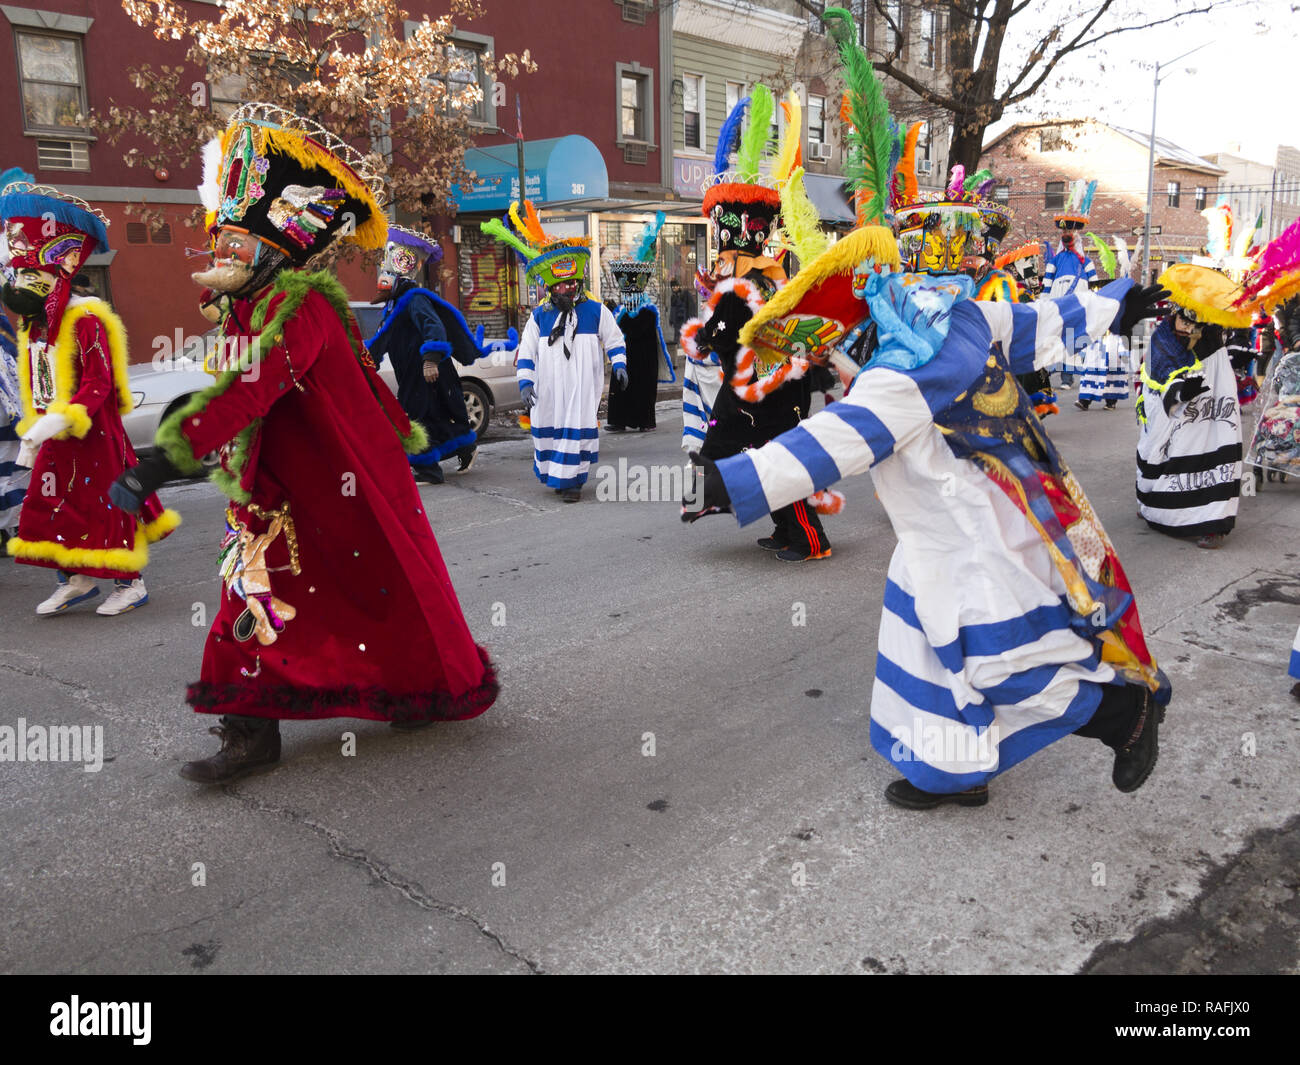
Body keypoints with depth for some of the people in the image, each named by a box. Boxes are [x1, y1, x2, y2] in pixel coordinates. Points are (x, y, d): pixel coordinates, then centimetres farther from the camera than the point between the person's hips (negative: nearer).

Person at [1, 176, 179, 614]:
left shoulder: (85, 321, -16)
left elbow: (98, 384, -23)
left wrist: (61, 418, -32)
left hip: (93, 434, -9)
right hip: (55, 440, 9)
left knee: (105, 505, -2)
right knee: (51, 504, 11)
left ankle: (130, 583, 10)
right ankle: (74, 580, 24)